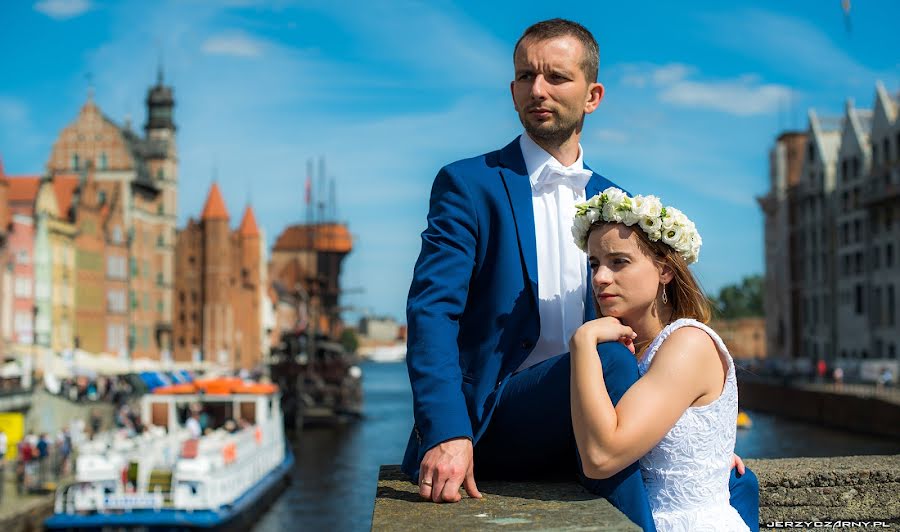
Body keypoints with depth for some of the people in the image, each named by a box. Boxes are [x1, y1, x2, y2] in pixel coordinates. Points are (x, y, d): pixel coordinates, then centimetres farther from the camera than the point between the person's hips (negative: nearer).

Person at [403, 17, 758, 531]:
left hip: (577, 437, 5)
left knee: (737, 486, -10)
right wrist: (447, 433, -27)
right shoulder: (468, 184, 0)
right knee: (607, 356, -32)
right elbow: (431, 310, -11)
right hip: (490, 424, -5)